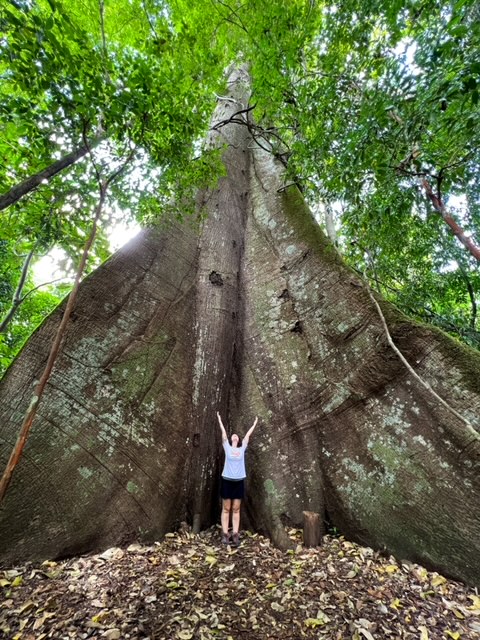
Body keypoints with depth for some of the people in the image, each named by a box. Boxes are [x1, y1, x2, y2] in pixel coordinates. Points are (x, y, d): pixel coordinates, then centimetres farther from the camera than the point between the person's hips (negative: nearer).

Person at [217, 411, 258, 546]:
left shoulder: (242, 449, 7)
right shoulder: (227, 447, 3)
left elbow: (248, 434, 15)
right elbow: (223, 432, 8)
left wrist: (255, 424, 22)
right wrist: (219, 419, 14)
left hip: (239, 481, 1)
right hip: (227, 480, -1)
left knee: (236, 510, 6)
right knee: (226, 509, 5)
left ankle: (235, 535, 9)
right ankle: (225, 535, 10)